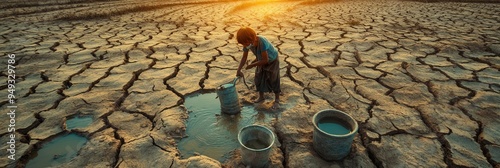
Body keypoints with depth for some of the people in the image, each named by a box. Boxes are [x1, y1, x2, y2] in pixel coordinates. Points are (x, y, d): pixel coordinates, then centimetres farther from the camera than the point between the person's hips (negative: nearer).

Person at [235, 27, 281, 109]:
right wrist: (238, 70, -22)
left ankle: (277, 100, 16)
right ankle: (261, 96, 30)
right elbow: (244, 58, -14)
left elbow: (265, 60, -35)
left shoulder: (262, 42, -40)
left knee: (274, 80, -1)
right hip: (262, 60, 6)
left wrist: (252, 65, -27)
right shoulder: (247, 43, -21)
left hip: (272, 60, -6)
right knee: (259, 78, 9)